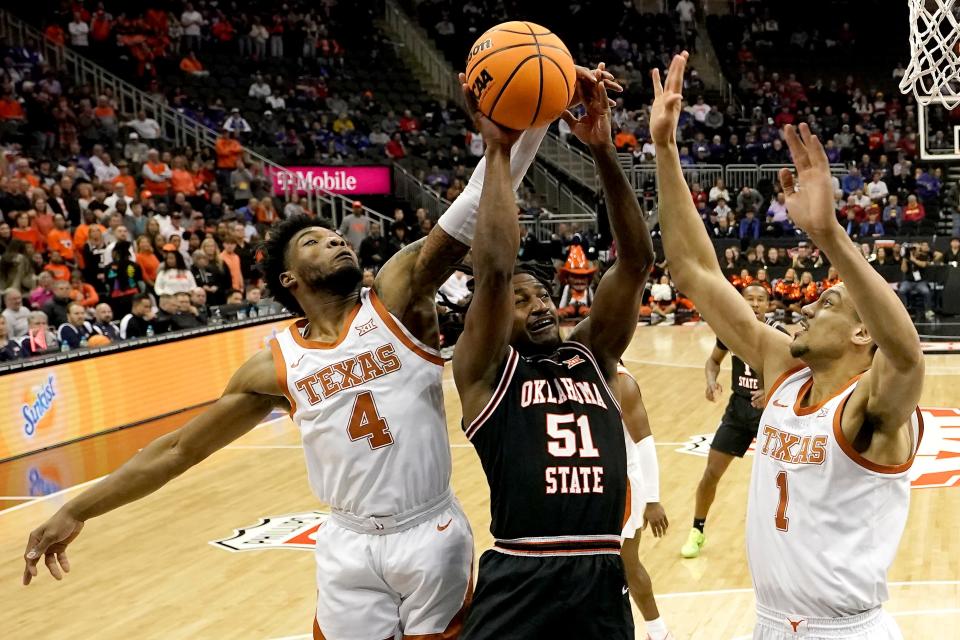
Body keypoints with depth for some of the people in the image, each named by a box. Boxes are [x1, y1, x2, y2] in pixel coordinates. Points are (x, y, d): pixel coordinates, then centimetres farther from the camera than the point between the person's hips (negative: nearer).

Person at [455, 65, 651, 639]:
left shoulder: (592, 355, 13)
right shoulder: (487, 368, 3)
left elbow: (637, 261, 2)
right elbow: (494, 269, -13)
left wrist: (605, 153, -8)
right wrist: (499, 151, -8)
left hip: (602, 581, 4)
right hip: (519, 583, -4)